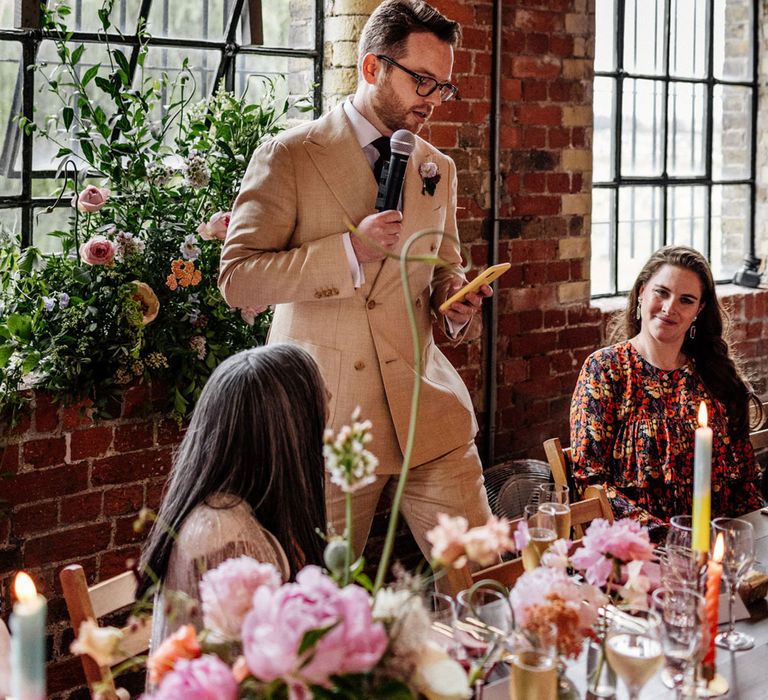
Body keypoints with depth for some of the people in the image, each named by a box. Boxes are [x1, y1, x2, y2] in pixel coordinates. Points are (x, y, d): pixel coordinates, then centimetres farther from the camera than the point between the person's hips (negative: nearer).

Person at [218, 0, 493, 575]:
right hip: (326, 418, -4)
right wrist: (349, 250, -20)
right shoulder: (289, 156, -3)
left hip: (427, 412, 4)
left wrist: (455, 298, 0)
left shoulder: (438, 169, 14)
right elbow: (237, 277, -10)